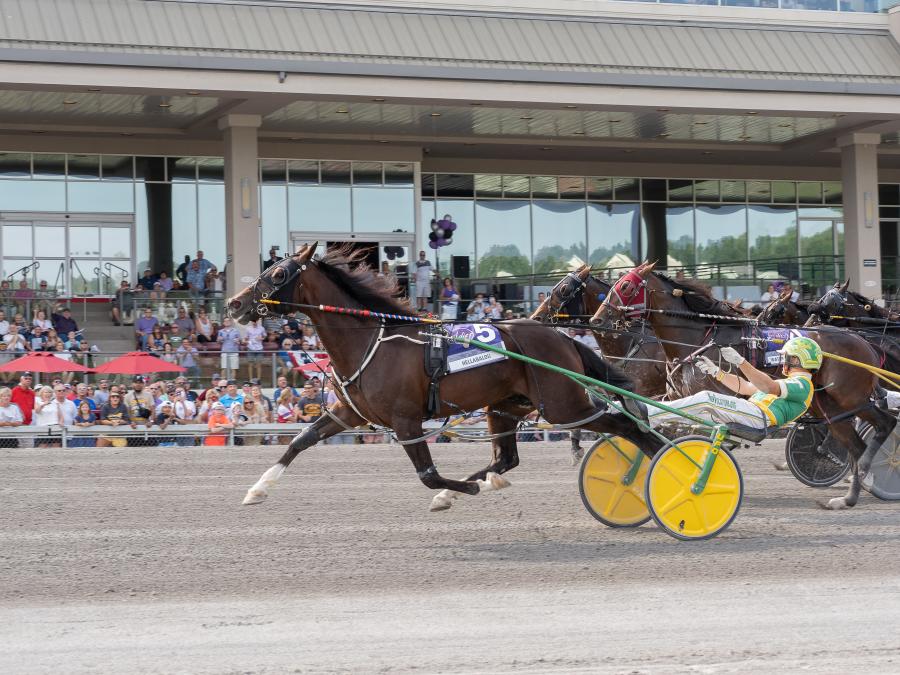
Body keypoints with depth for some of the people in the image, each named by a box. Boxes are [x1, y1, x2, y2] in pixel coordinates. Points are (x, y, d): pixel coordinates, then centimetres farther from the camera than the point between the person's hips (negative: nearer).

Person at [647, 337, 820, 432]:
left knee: (706, 398, -21)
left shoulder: (802, 384, 1)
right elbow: (745, 387, 28)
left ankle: (649, 416, -24)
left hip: (760, 415, -10)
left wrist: (741, 362, -29)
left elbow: (770, 387, -21)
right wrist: (716, 372, 17)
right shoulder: (791, 383, 34)